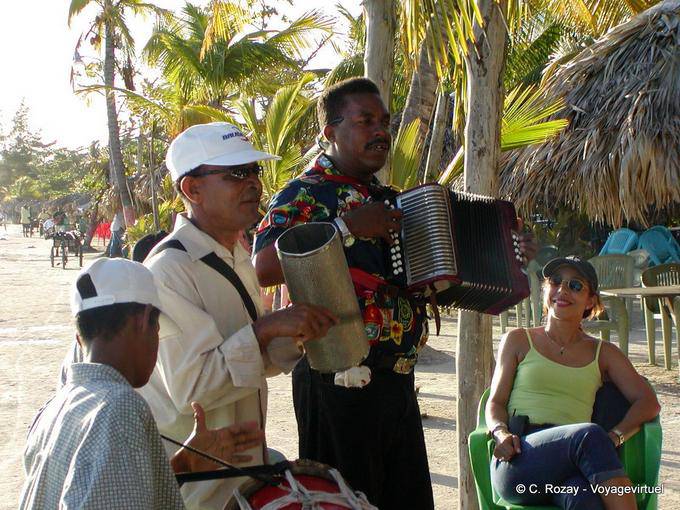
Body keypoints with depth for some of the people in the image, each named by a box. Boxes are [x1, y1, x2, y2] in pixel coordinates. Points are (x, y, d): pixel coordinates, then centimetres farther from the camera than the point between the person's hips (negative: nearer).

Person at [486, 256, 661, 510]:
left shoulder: (603, 353, 22)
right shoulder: (519, 341, 19)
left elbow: (648, 402, 13)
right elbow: (496, 402, 13)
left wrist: (615, 436, -6)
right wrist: (502, 433, -10)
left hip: (572, 465, 1)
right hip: (518, 463, -1)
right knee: (590, 435, -34)